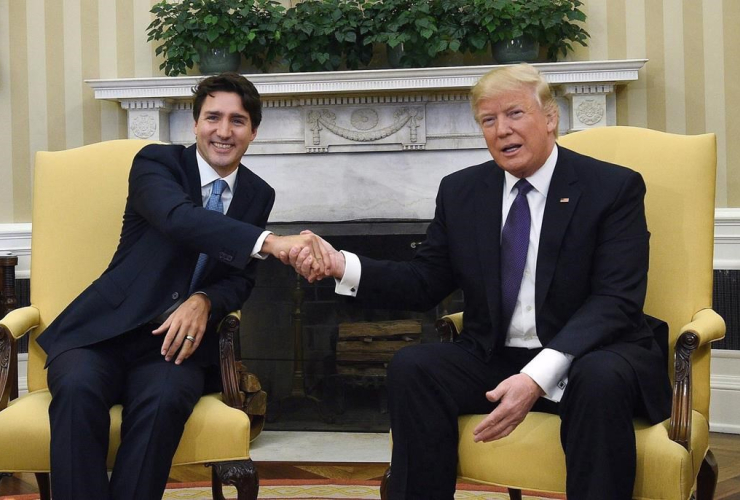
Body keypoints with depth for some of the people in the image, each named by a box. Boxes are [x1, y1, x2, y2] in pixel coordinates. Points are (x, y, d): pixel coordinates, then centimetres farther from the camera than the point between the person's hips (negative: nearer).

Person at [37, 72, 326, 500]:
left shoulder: (259, 194, 10)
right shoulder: (156, 162, -5)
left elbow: (241, 278, 10)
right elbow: (179, 218, -27)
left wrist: (204, 301, -16)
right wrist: (271, 242, -43)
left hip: (174, 338, 2)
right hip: (104, 329, -2)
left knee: (165, 399, -32)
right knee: (78, 389, -34)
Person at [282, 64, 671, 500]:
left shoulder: (615, 187, -5)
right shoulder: (460, 191, 8)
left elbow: (616, 300, -15)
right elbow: (424, 283, 10)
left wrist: (539, 375, -29)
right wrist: (342, 265, -9)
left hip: (586, 359, -3)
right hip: (494, 361, 4)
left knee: (601, 377, -35)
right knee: (412, 366, -21)